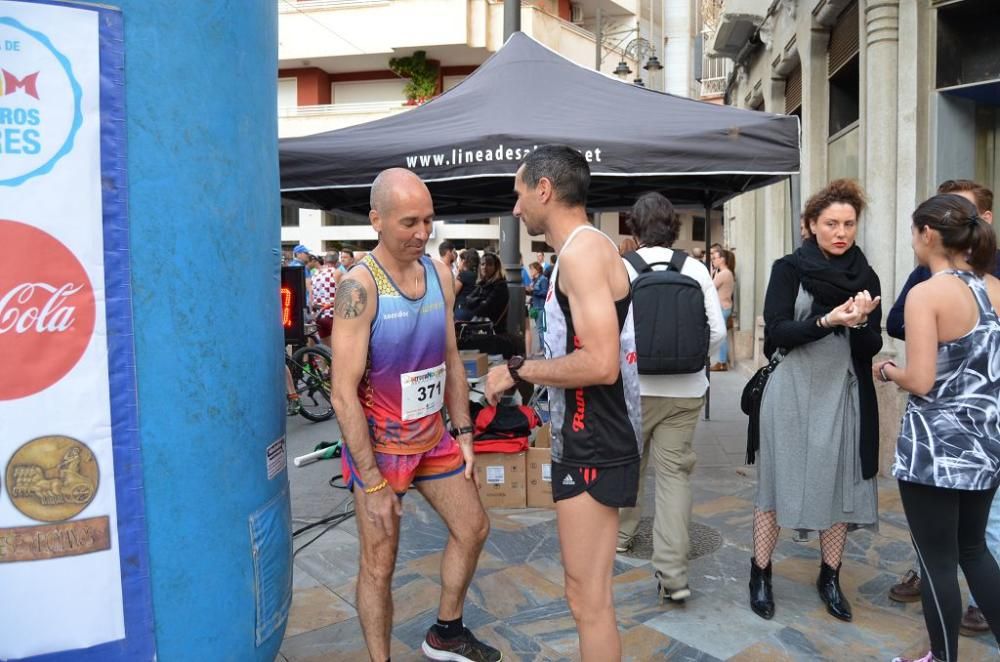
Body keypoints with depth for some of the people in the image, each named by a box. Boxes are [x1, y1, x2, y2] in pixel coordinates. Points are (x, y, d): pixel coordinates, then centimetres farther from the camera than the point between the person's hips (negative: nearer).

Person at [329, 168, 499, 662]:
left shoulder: (439, 275, -1)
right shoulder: (360, 286, -22)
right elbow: (344, 394, -22)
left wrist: (463, 432, 7)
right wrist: (371, 482, -21)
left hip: (432, 436, 7)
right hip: (379, 443, -7)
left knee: (473, 528, 17)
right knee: (379, 565, 5)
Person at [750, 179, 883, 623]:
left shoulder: (865, 277, 7)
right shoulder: (789, 269, -3)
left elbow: (872, 346, 2)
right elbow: (777, 332, -12)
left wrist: (858, 323, -18)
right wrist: (828, 321, -25)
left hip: (844, 395, 3)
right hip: (793, 393, -3)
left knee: (840, 484, 7)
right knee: (779, 482, 4)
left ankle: (830, 577, 24)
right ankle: (760, 573, 17)